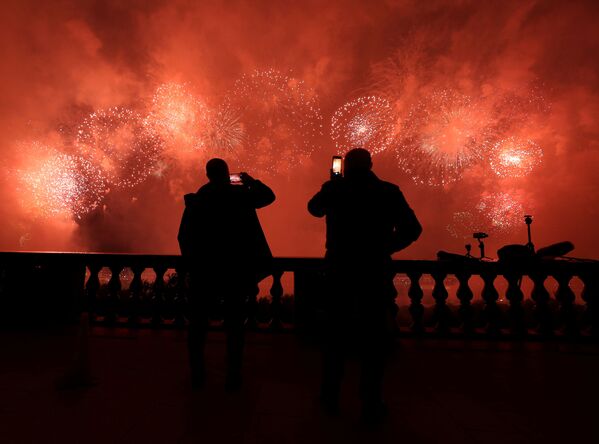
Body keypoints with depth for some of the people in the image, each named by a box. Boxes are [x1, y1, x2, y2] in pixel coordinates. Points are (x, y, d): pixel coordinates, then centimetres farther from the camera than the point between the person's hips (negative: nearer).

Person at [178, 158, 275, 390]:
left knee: (198, 323, 16)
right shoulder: (239, 194, -4)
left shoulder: (195, 200, 0)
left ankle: (197, 374, 25)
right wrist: (251, 181, 22)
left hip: (204, 271, 2)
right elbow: (268, 196, 8)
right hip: (235, 270, -1)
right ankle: (233, 377, 15)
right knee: (234, 324, 9)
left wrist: (192, 264, 10)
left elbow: (184, 236, -1)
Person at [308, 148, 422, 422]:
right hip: (375, 272, -1)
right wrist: (386, 248, 5)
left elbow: (314, 208, 17)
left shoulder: (335, 189, -2)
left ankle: (331, 398, 27)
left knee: (337, 335, 15)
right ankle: (371, 405, 19)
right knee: (374, 339, 11)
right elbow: (412, 229, -7)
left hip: (340, 271, 2)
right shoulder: (389, 192, -4)